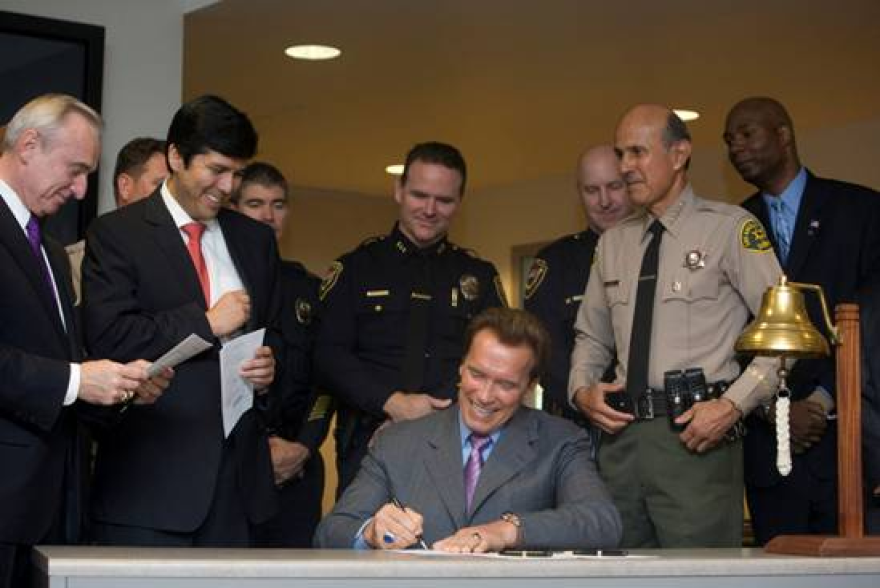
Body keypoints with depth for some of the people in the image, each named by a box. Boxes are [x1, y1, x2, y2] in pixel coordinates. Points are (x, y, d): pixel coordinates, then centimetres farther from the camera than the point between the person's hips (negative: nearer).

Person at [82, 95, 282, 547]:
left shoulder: (255, 239, 16)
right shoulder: (116, 233, -1)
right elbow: (107, 336, -13)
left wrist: (269, 364, 1)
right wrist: (205, 322, -12)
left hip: (237, 470, 5)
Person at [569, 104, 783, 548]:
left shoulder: (729, 228, -1)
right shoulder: (613, 242, 17)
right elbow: (590, 336, 24)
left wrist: (733, 404, -14)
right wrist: (582, 389, 4)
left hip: (697, 434, -5)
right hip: (621, 435, 5)